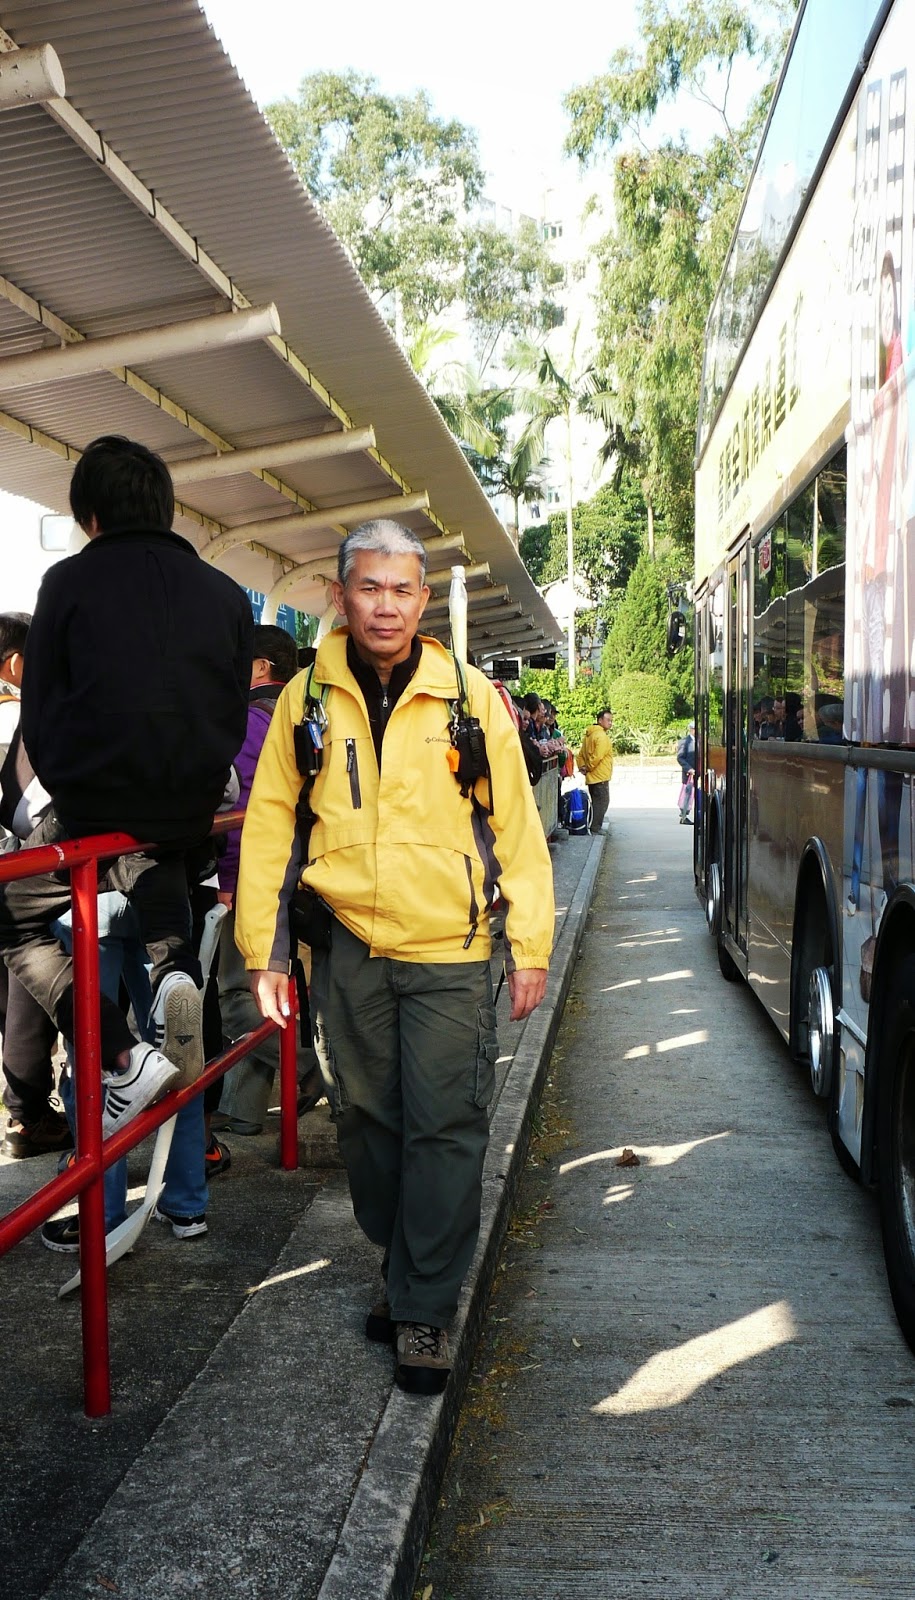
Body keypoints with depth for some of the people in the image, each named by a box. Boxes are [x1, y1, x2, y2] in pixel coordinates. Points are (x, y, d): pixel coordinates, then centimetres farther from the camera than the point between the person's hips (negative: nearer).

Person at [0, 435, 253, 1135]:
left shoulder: (69, 580, -4)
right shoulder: (227, 593, 5)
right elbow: (234, 719, 9)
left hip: (94, 806, -3)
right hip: (194, 809, 4)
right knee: (153, 844, 38)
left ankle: (122, 1057, 1)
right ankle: (176, 965, 8)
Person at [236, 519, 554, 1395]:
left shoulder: (470, 696, 0)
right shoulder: (306, 699, 3)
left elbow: (515, 824, 2)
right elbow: (269, 823, 6)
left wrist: (528, 947, 0)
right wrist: (265, 950, 3)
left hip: (449, 949, -2)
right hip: (348, 948, 2)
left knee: (445, 1126, 0)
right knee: (366, 1118, 13)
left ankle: (425, 1308, 14)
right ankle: (402, 1270, 34)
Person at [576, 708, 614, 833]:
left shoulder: (589, 735, 14)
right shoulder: (601, 736, -16)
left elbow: (581, 754, 15)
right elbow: (597, 757, -23)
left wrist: (582, 767, 6)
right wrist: (589, 768, -9)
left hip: (592, 776, 9)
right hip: (600, 776, -9)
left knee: (595, 802, 15)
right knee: (602, 801, -5)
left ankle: (594, 827, 20)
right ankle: (595, 828, -5)